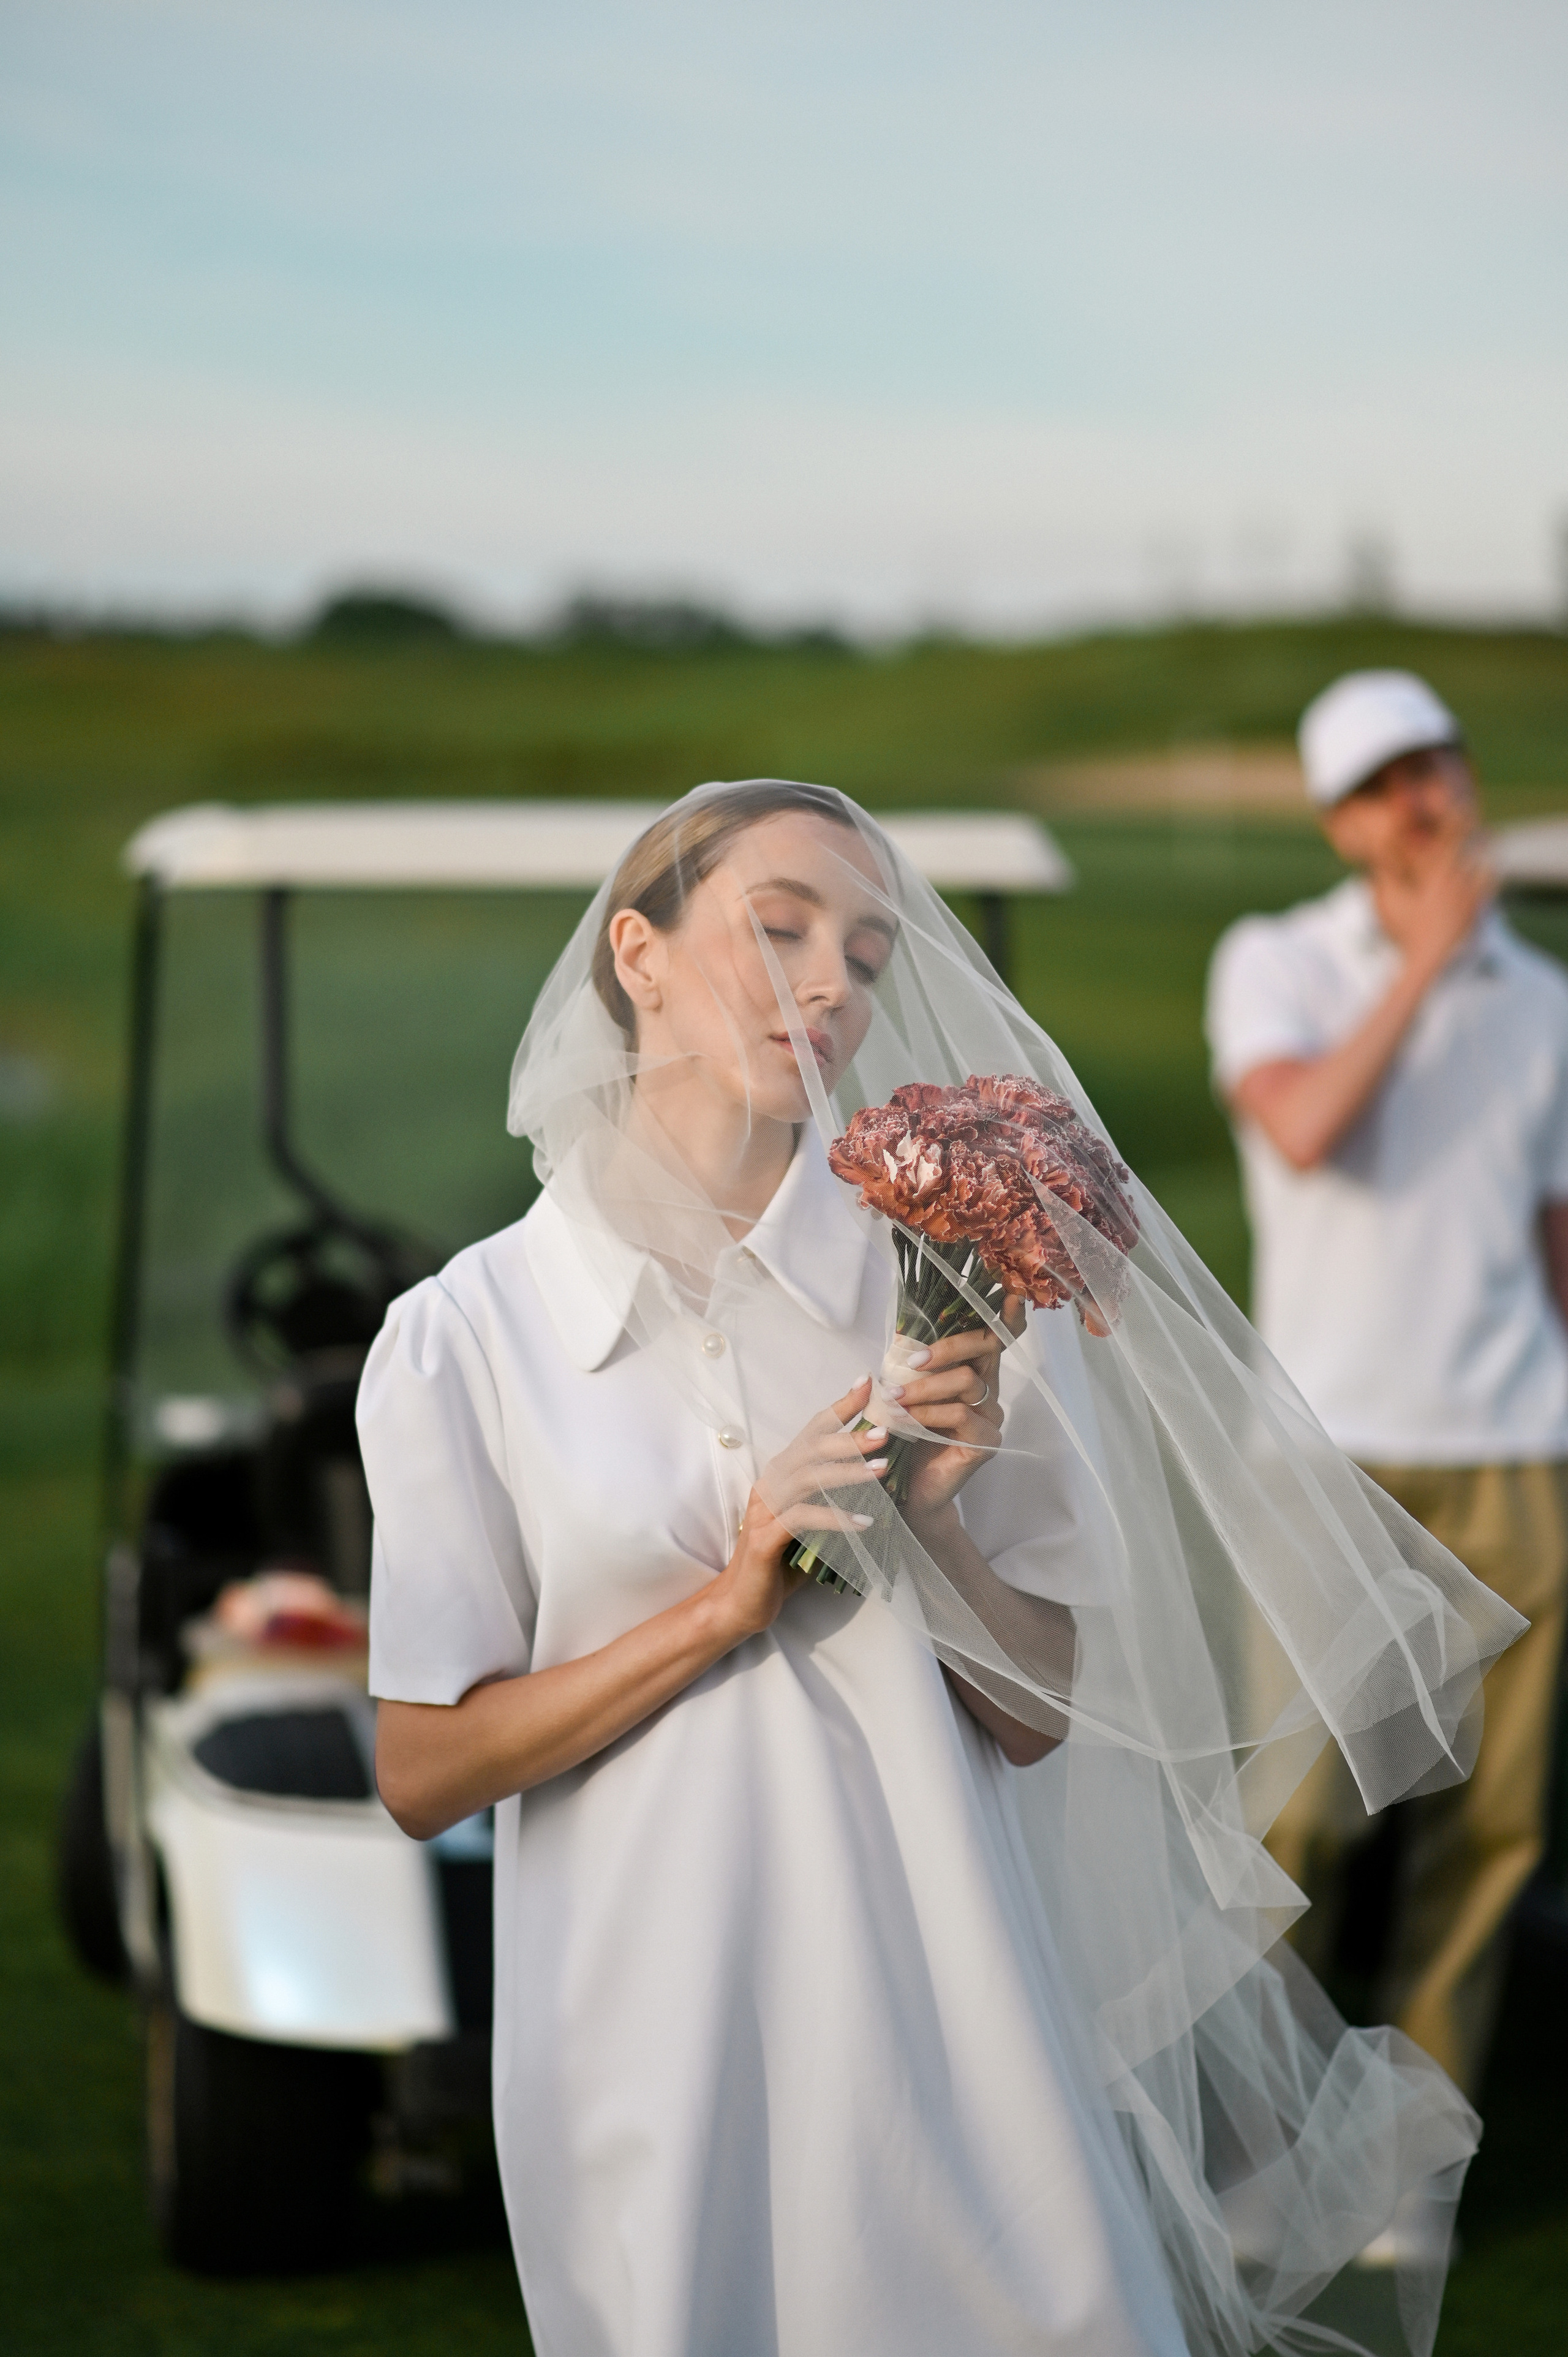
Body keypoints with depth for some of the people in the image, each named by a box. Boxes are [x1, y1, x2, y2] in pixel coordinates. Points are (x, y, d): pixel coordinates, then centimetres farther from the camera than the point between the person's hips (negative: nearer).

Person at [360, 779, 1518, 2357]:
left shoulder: (947, 1288, -1)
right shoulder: (464, 1335, -5)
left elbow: (1035, 1717, 3)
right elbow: (418, 1775, -5)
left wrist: (935, 1519, -15)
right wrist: (725, 1605, -13)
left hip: (934, 1999, 1)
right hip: (657, 2033, -1)